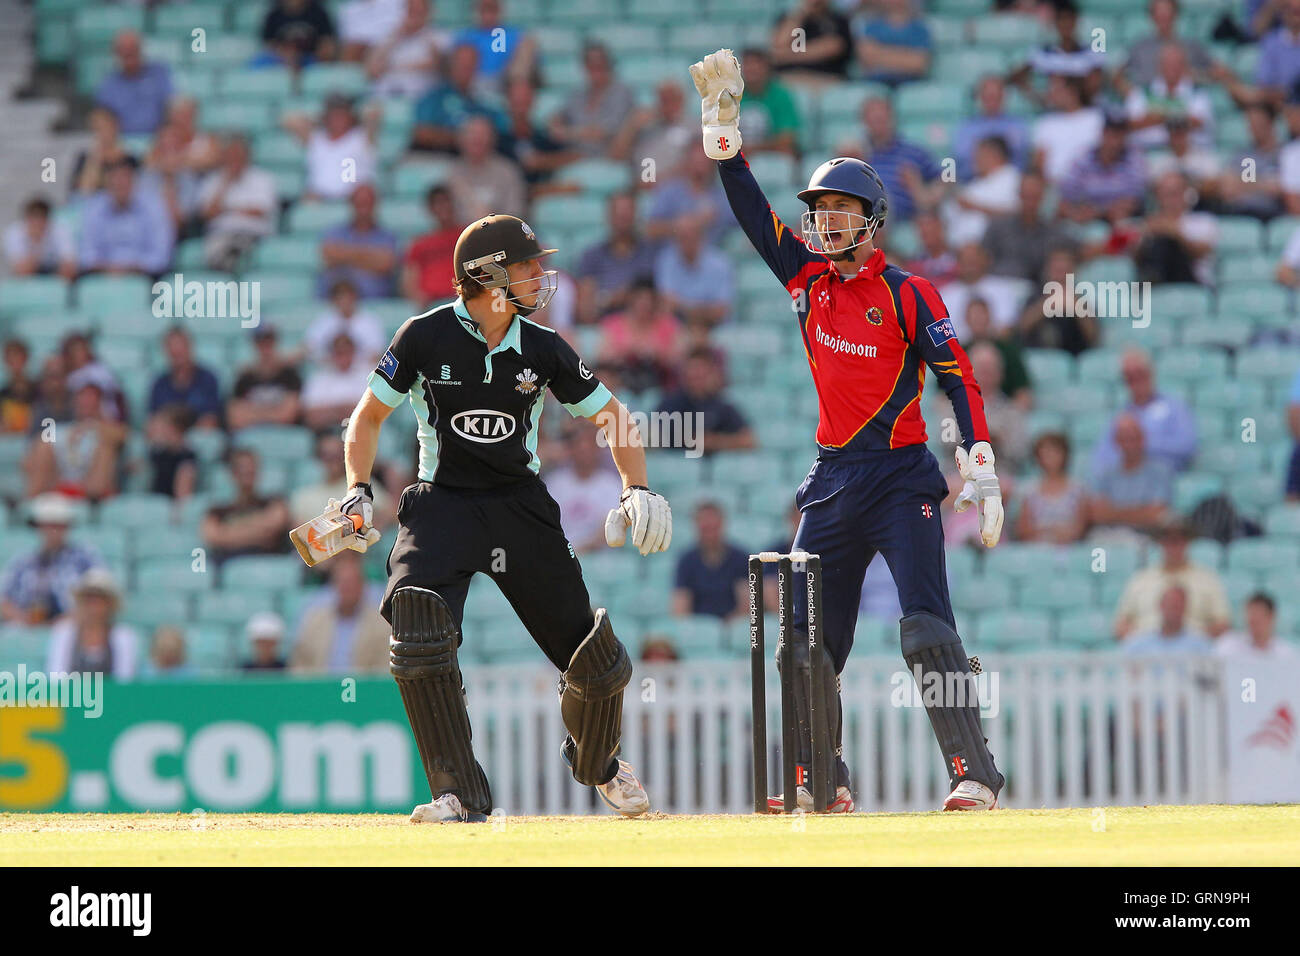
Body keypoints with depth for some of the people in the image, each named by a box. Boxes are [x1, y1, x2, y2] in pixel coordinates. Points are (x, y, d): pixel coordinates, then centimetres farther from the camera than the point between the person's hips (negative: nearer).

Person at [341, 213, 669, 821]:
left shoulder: (543, 349, -1)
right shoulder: (426, 337, -8)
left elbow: (612, 417, 10)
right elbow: (369, 416, 4)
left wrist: (637, 489, -5)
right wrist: (358, 492, -9)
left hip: (521, 507, 2)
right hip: (441, 505, -2)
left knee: (598, 661, 0)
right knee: (418, 632, -29)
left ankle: (596, 761, 34)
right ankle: (461, 794, -20)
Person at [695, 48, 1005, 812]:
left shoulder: (908, 295, -5)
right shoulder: (807, 276, 9)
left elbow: (958, 378, -10)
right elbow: (752, 209, 6)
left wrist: (982, 468, -20)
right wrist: (723, 126, -4)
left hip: (902, 479, -6)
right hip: (832, 482, 6)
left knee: (926, 628, -18)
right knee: (808, 643, 7)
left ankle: (974, 774, -19)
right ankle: (823, 782, 19)